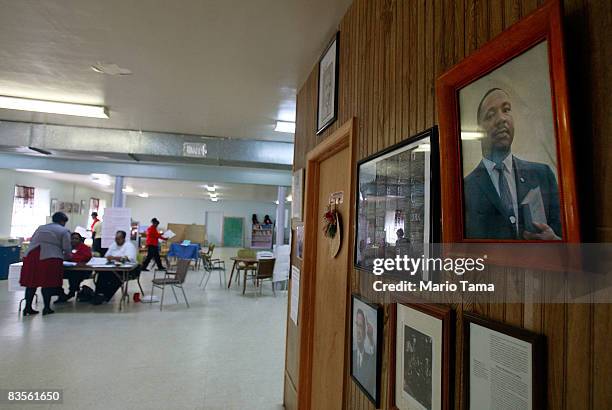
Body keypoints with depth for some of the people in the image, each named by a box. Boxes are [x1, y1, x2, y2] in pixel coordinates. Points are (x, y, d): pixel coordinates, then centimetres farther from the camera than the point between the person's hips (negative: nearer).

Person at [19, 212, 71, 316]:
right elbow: (67, 248, -1)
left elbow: (31, 241, 21)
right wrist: (66, 256, 19)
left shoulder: (41, 227, 24)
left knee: (32, 282, 11)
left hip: (32, 255, 5)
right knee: (48, 283, 4)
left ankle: (28, 307, 18)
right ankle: (46, 308, 10)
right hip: (50, 258, -5)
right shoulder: (64, 231, 7)